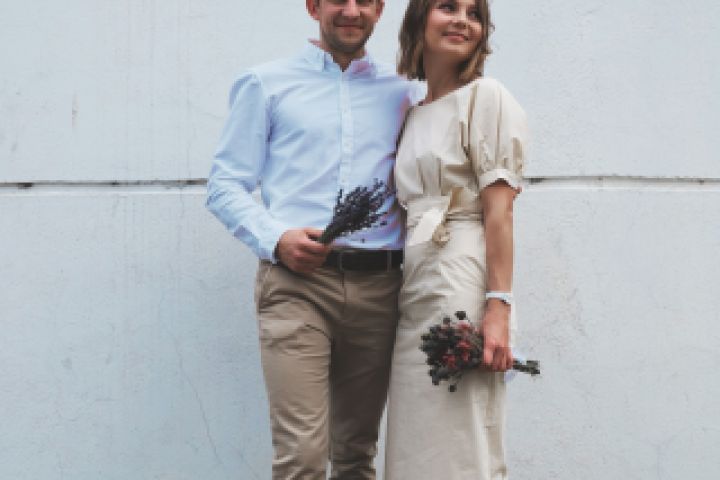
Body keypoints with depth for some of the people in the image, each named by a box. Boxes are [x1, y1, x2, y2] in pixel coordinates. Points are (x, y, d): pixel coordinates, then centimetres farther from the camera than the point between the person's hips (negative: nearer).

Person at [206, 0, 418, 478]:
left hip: (379, 287, 3)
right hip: (297, 283, -3)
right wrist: (277, 238, -13)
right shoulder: (266, 84, 9)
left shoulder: (402, 92, 17)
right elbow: (225, 185, 5)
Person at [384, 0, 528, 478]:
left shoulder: (486, 96, -1)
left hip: (461, 280, -7)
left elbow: (499, 211, -9)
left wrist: (498, 307, -17)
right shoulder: (412, 115, 19)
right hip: (414, 288, 7)